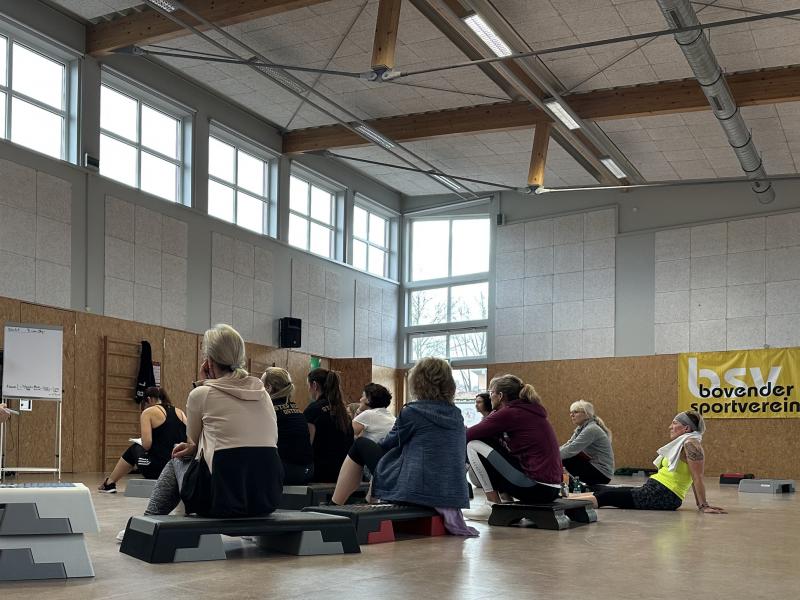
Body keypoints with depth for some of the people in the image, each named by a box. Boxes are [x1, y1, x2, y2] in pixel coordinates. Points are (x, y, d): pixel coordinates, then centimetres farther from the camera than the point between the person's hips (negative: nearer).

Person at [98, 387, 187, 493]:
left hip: (159, 468, -5)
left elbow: (146, 445, -11)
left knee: (135, 448, 28)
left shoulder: (149, 412, 0)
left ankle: (109, 483, 45)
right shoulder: (180, 412, 12)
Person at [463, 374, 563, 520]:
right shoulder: (530, 411, 16)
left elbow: (468, 436, -6)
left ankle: (493, 506, 3)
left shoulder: (509, 413, -9)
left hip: (536, 488, -9)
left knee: (474, 446, -2)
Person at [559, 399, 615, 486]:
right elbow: (567, 446, 4)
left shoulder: (591, 429, -19)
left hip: (602, 473, -9)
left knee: (566, 459, -17)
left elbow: (571, 450, -26)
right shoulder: (581, 428, 9)